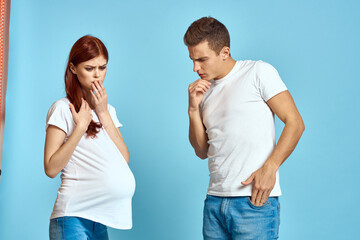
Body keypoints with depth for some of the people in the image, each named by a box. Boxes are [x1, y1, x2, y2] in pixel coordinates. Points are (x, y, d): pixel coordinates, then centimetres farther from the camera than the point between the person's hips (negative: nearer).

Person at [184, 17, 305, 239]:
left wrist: (269, 169, -16)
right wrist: (193, 109, 2)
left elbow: (295, 123, -6)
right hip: (215, 201, 6)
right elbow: (202, 151, 16)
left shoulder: (258, 72, -1)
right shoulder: (205, 90, 16)